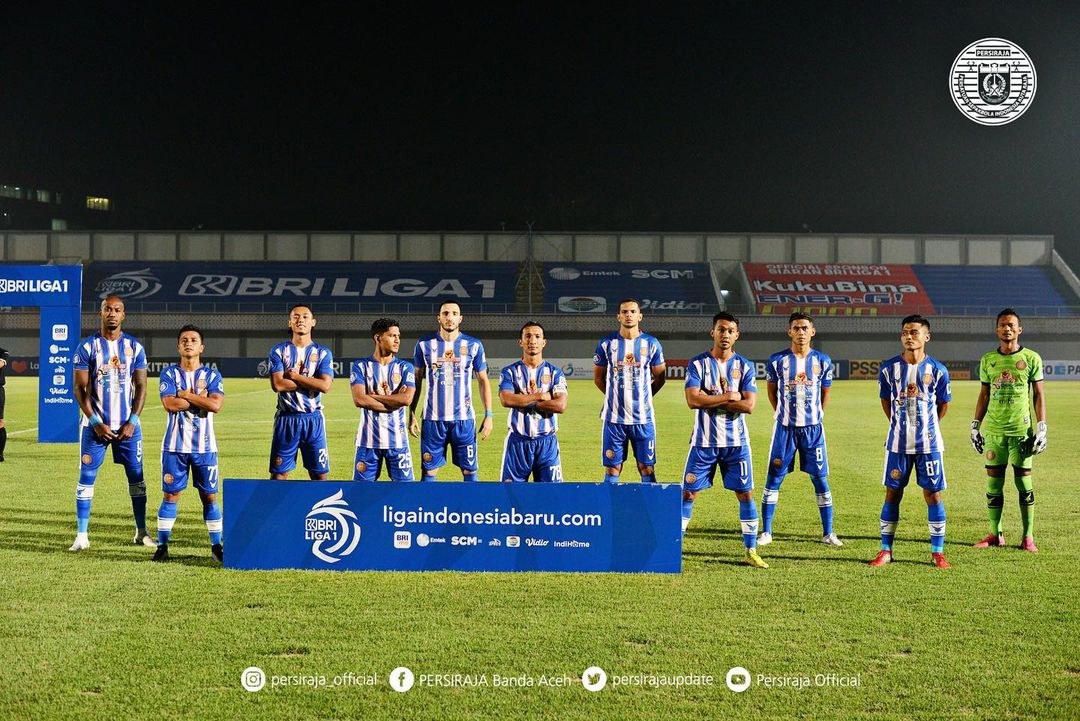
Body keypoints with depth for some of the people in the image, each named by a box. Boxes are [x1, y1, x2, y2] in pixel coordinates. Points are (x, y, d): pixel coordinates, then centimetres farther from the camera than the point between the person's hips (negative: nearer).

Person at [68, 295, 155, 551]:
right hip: (95, 424, -1)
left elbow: (140, 387, 5)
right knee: (86, 478, -1)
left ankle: (141, 532, 15)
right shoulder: (87, 347, -2)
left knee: (136, 477, 5)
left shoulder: (134, 347, 4)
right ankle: (82, 535, 4)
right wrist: (96, 423, -10)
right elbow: (80, 389, -3)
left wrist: (132, 422, -6)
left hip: (127, 425, 2)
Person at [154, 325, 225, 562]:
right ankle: (162, 545, 9)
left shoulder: (212, 375, 4)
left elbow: (215, 405, -13)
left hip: (204, 446, 0)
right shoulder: (169, 373, 3)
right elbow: (170, 404, -13)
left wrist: (185, 394, -10)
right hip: (175, 445, 0)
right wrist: (200, 398, -9)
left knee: (209, 496, 4)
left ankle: (216, 545, 12)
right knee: (170, 495, 2)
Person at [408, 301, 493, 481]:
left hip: (464, 418, 0)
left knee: (469, 471, 2)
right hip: (433, 419, 0)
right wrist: (411, 414, 3)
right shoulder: (425, 344, 3)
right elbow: (416, 380, 10)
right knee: (429, 471, 3)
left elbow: (483, 381, 8)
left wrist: (488, 415, 1)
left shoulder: (473, 345, 2)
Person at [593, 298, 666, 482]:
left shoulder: (651, 344, 2)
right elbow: (598, 378, 12)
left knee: (647, 468, 3)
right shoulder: (606, 344, 1)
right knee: (612, 469, 3)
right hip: (614, 417, 0)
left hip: (643, 417, 0)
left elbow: (659, 378, 13)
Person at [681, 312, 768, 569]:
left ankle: (751, 551, 11)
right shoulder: (697, 363, -3)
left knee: (745, 494, 2)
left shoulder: (745, 366, 1)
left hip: (736, 442, 1)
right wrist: (729, 396, -13)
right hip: (704, 441, -1)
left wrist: (710, 400, -14)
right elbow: (692, 400, -16)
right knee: (688, 493, 1)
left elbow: (749, 405, -11)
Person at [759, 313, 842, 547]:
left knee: (820, 479, 2)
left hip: (813, 427, 1)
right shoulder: (777, 360, -2)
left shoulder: (822, 361, 0)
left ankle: (828, 533, 10)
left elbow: (825, 393, 13)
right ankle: (766, 532, 9)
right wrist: (782, 414, 11)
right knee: (773, 479, 1)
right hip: (784, 427, 0)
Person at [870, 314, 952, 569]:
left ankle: (938, 552, 9)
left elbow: (943, 404, 9)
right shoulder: (889, 368, -1)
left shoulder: (937, 370, -4)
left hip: (928, 443, -1)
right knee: (892, 493, 4)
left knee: (933, 494, 1)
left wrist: (926, 426, 11)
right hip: (898, 442, 1)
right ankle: (886, 551, 13)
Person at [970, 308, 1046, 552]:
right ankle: (995, 534, 13)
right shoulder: (988, 360, 9)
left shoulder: (1031, 358, 0)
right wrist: (975, 426, 11)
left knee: (1023, 481, -1)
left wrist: (1041, 429, -4)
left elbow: (1039, 396, 2)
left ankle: (1028, 536, 6)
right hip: (993, 430, 3)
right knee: (993, 481, 4)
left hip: (1021, 429, -3)